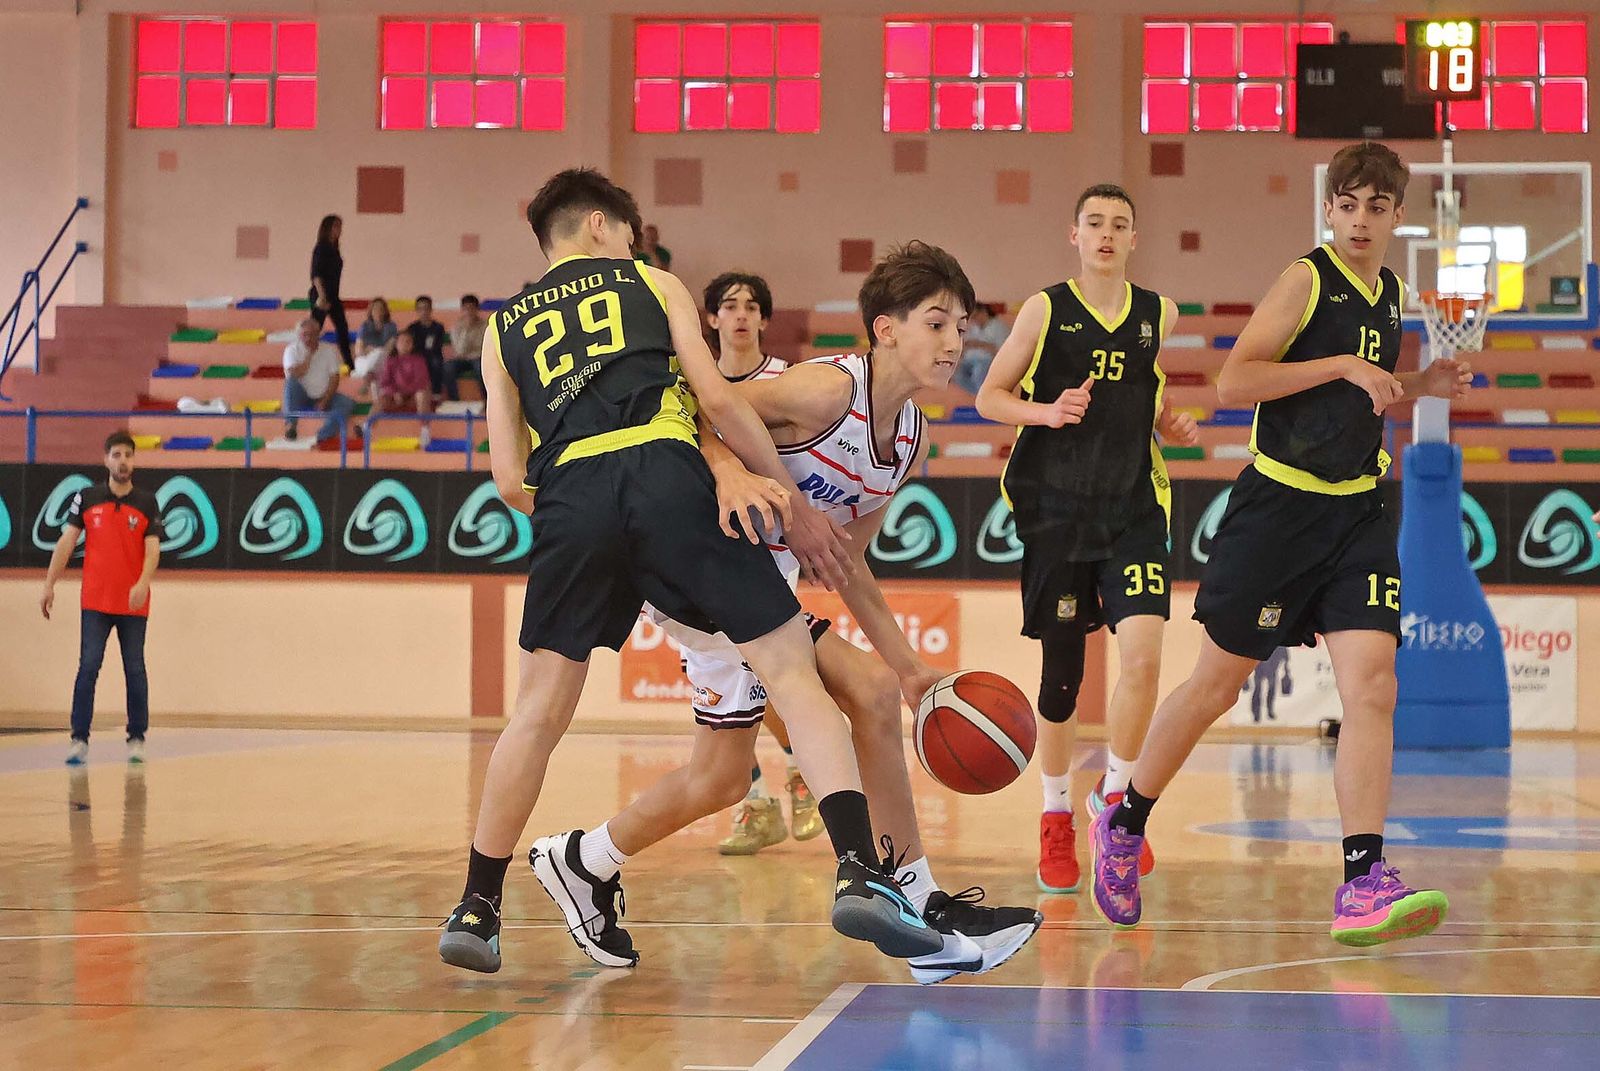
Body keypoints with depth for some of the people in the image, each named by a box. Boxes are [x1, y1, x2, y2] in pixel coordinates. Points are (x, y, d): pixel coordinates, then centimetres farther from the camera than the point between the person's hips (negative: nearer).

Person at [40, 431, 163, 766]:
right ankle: (79, 740, -5)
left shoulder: (147, 503, 2)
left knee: (135, 671, 3)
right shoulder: (87, 499, 4)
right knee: (88, 667, -6)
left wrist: (143, 583, -24)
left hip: (134, 603, 0)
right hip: (95, 602, 0)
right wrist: (49, 585, -2)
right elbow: (66, 542, 4)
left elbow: (152, 549, -6)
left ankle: (137, 738, 12)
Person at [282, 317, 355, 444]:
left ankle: (322, 435, -41)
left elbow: (334, 379, -4)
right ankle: (290, 425, -31)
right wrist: (309, 356, -17)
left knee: (349, 403, -24)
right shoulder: (292, 350, -5)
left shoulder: (328, 350, -1)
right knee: (290, 382, -31)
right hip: (302, 399, -2)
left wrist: (324, 401, -15)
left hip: (324, 397, 2)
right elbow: (293, 375, -19)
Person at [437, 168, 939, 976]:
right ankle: (859, 874, -16)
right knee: (793, 671, 0)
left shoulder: (505, 327, 28)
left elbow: (509, 478, 18)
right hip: (667, 476, -2)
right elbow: (718, 399, 11)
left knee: (539, 712, 15)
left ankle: (476, 910, 19)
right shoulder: (653, 282, 24)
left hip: (569, 497, 2)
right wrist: (795, 507, 17)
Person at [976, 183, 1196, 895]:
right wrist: (1048, 412, -14)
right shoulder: (1045, 309, 0)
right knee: (1061, 671, 5)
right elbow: (990, 396, 3)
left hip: (1134, 508, 2)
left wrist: (1172, 427, 5)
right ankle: (1056, 817, 24)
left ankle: (1116, 796, 4)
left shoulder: (1159, 315, 8)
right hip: (1056, 508, -1)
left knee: (1143, 650, -17)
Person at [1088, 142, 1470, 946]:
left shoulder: (1391, 295, 14)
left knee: (1371, 685, -11)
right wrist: (1344, 365, -21)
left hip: (1357, 511, 6)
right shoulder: (1306, 279, -9)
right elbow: (1232, 382, -17)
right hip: (1279, 504, -5)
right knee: (1217, 682, 4)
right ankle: (1123, 826, 25)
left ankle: (1363, 886, -15)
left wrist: (1425, 386, 11)